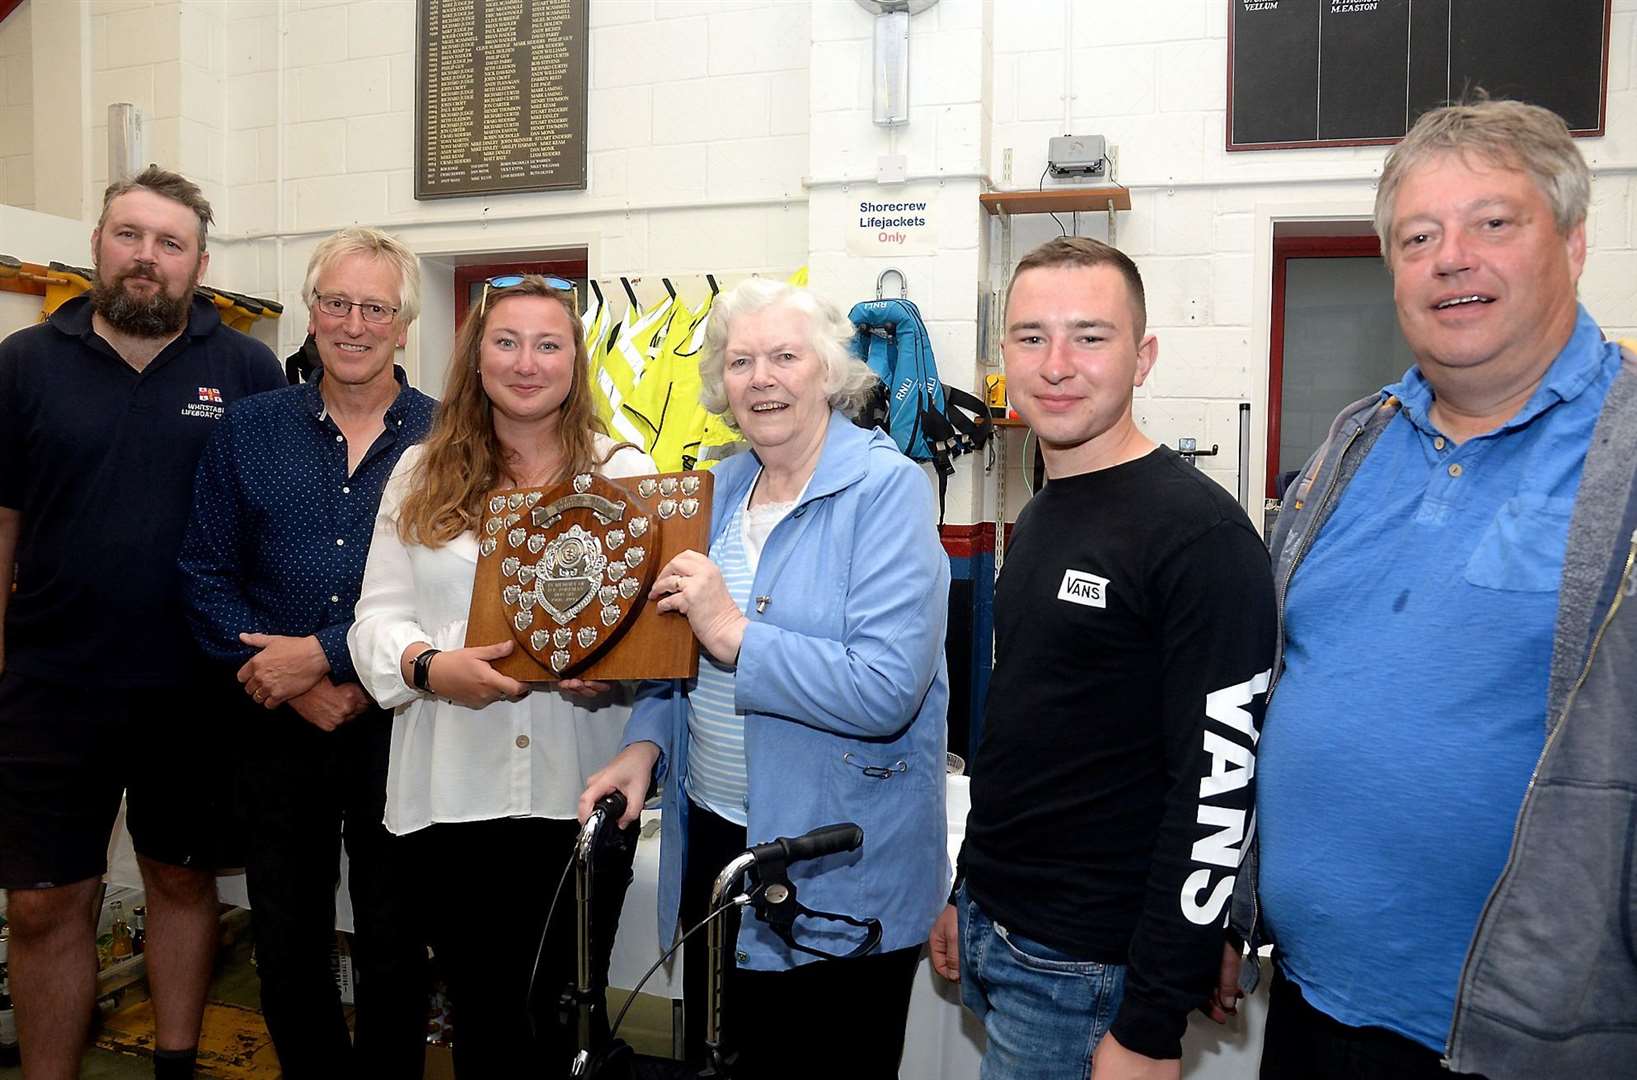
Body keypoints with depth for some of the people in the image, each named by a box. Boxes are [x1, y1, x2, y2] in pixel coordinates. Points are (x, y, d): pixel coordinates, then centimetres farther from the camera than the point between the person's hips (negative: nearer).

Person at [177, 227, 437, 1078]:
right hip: (279, 729, 3)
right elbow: (205, 576, 1)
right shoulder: (247, 430, 4)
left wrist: (325, 655, -16)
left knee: (395, 953, 12)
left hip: (400, 728, -2)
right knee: (286, 953, 16)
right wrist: (294, 684, -11)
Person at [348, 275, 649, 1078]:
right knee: (480, 1011, 12)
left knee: (565, 1012, 8)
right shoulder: (423, 473, 9)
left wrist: (617, 669, -20)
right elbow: (378, 616, 5)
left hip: (579, 788, -1)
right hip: (455, 788, 1)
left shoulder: (625, 474, 5)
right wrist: (429, 666, -16)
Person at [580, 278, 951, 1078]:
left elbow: (887, 689, -26)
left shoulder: (887, 487, -16)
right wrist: (645, 744, 0)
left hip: (841, 875, -6)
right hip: (712, 841, 7)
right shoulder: (722, 488, 6)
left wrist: (734, 633, -27)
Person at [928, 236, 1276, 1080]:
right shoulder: (1039, 518, 8)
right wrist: (970, 894, 17)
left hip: (1087, 971, -8)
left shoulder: (1200, 535, -19)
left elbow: (1217, 792, -21)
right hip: (991, 937, 8)